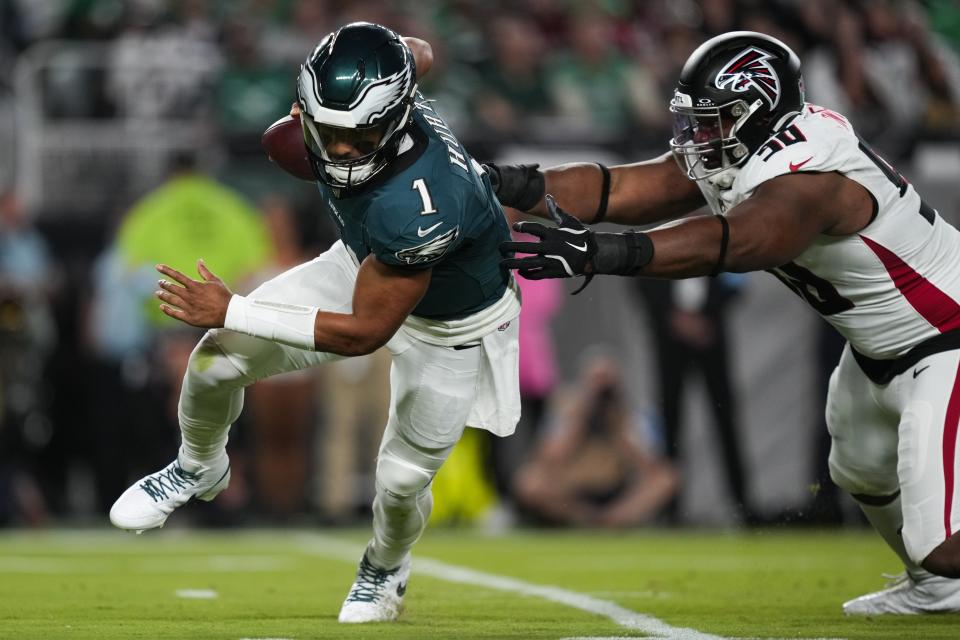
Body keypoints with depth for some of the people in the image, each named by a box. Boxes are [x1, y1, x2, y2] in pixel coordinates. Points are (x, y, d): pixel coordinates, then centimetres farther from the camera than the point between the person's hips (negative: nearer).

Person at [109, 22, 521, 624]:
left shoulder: (414, 207, -48)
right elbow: (417, 53, -4)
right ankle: (199, 469, 26)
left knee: (403, 476, 8)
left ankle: (386, 568, 46)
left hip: (451, 326, -6)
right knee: (217, 360, -7)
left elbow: (363, 332, -35)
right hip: (367, 265, 6)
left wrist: (232, 311, -34)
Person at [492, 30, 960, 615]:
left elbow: (723, 244, -51)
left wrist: (594, 253, -62)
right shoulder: (726, 156, -4)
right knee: (863, 475, 33)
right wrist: (506, 185, -21)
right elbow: (616, 190, -10)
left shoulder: (805, 180, -33)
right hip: (880, 350, 11)